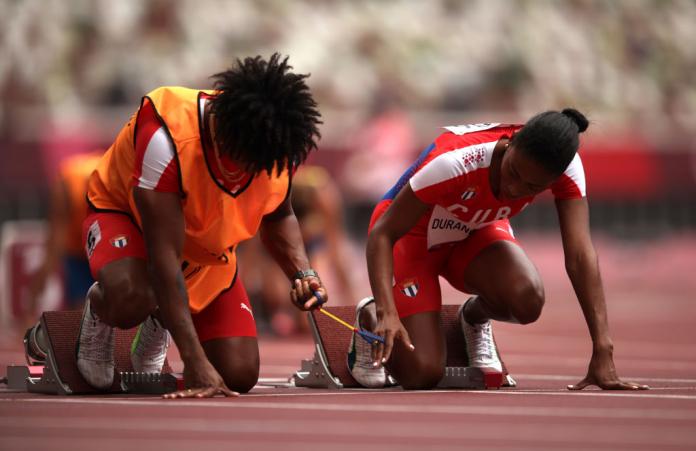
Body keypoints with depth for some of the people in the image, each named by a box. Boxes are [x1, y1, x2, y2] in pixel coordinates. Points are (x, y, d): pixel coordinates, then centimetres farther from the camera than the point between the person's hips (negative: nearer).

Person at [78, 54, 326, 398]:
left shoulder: (278, 147, -21)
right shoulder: (165, 136, -39)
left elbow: (278, 218, 4)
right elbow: (164, 256, -40)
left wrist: (302, 273, -18)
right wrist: (196, 363, -44)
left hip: (207, 251, 5)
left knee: (239, 376, -8)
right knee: (130, 298, -42)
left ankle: (159, 321, 24)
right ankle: (98, 309, -1)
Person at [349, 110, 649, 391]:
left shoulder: (565, 166, -29)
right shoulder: (453, 162, -39)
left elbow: (580, 255, -31)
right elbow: (382, 234, -34)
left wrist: (603, 354, -39)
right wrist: (387, 313, -49)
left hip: (476, 232, 4)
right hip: (413, 235, -4)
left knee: (527, 301, -30)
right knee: (422, 375, -17)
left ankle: (475, 317, 8)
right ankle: (371, 318, 17)